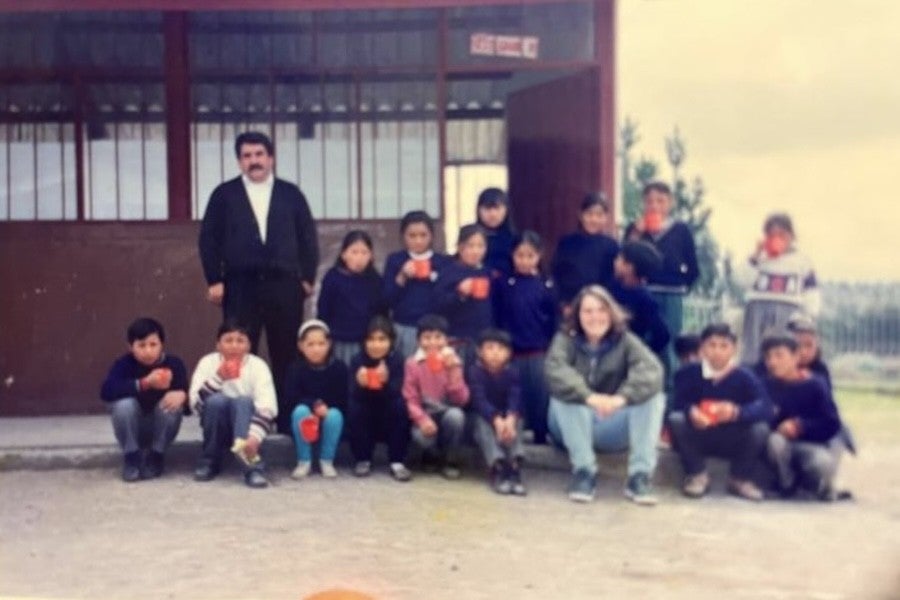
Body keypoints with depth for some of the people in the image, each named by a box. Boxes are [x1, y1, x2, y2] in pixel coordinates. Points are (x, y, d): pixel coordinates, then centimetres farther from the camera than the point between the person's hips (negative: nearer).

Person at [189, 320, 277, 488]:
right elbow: (195, 402, -19)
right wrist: (218, 378, -32)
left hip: (246, 423, -1)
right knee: (216, 400, -29)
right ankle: (209, 461, -12)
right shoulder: (208, 362, -10)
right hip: (218, 427, 1)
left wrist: (254, 436, -43)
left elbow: (267, 407, -26)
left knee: (243, 401, -31)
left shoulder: (258, 365, -14)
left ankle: (253, 466, -40)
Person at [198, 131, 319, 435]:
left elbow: (307, 238, 9)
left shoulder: (291, 194, 10)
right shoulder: (224, 194, 7)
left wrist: (307, 277, 1)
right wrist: (214, 280, -4)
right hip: (241, 286, -1)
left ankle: (288, 419, 13)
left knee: (287, 356, 4)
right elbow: (209, 239, 4)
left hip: (284, 284, 1)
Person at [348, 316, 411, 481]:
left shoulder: (397, 359, -14)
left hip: (389, 421, 0)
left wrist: (385, 381, -46)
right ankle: (363, 460, -9)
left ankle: (397, 462, -17)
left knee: (400, 406, -28)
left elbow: (396, 392, -25)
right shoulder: (357, 360, -12)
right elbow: (353, 395, -21)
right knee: (355, 408, -28)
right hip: (365, 420, 1)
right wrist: (360, 385, -43)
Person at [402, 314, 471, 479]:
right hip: (424, 415, -1)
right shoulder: (412, 364, -7)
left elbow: (461, 400, -14)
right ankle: (432, 455, 7)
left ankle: (451, 462, -8)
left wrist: (453, 371, -25)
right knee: (421, 435, -33)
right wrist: (422, 419, -28)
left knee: (456, 415, -33)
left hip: (447, 413, 1)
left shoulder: (452, 361, -5)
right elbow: (410, 399, -11)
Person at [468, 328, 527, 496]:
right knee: (484, 424, -33)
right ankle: (497, 467, -48)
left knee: (514, 426, -30)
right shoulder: (475, 371, -11)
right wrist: (497, 420, -42)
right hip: (484, 416, -2)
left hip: (508, 416, 2)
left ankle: (515, 466, -46)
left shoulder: (511, 372, -3)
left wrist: (510, 419, -42)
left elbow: (515, 398, -19)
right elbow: (479, 399, -24)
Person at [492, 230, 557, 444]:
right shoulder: (503, 285, 1)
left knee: (541, 399, 4)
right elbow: (496, 320, 2)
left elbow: (555, 322, 4)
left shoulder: (547, 286, 2)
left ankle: (541, 439, 16)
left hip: (540, 354, 0)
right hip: (513, 353, 0)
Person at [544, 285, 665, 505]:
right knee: (562, 393, -30)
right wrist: (589, 397, -47)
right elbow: (555, 371, -29)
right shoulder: (565, 339, -7)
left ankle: (640, 474, -27)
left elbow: (651, 370, -24)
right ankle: (583, 471, -28)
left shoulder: (625, 340, -4)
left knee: (654, 395, -22)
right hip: (575, 426, -1)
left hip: (614, 427, 1)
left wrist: (622, 397, -43)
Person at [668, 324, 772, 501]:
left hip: (734, 442, 0)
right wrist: (691, 411, -43)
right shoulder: (687, 373, -11)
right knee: (676, 420, -28)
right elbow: (678, 404, -18)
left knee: (760, 429, -27)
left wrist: (737, 412, -45)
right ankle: (697, 475, -4)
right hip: (698, 438, 0)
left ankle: (740, 479, 0)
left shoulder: (744, 377, -12)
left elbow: (766, 408, -25)